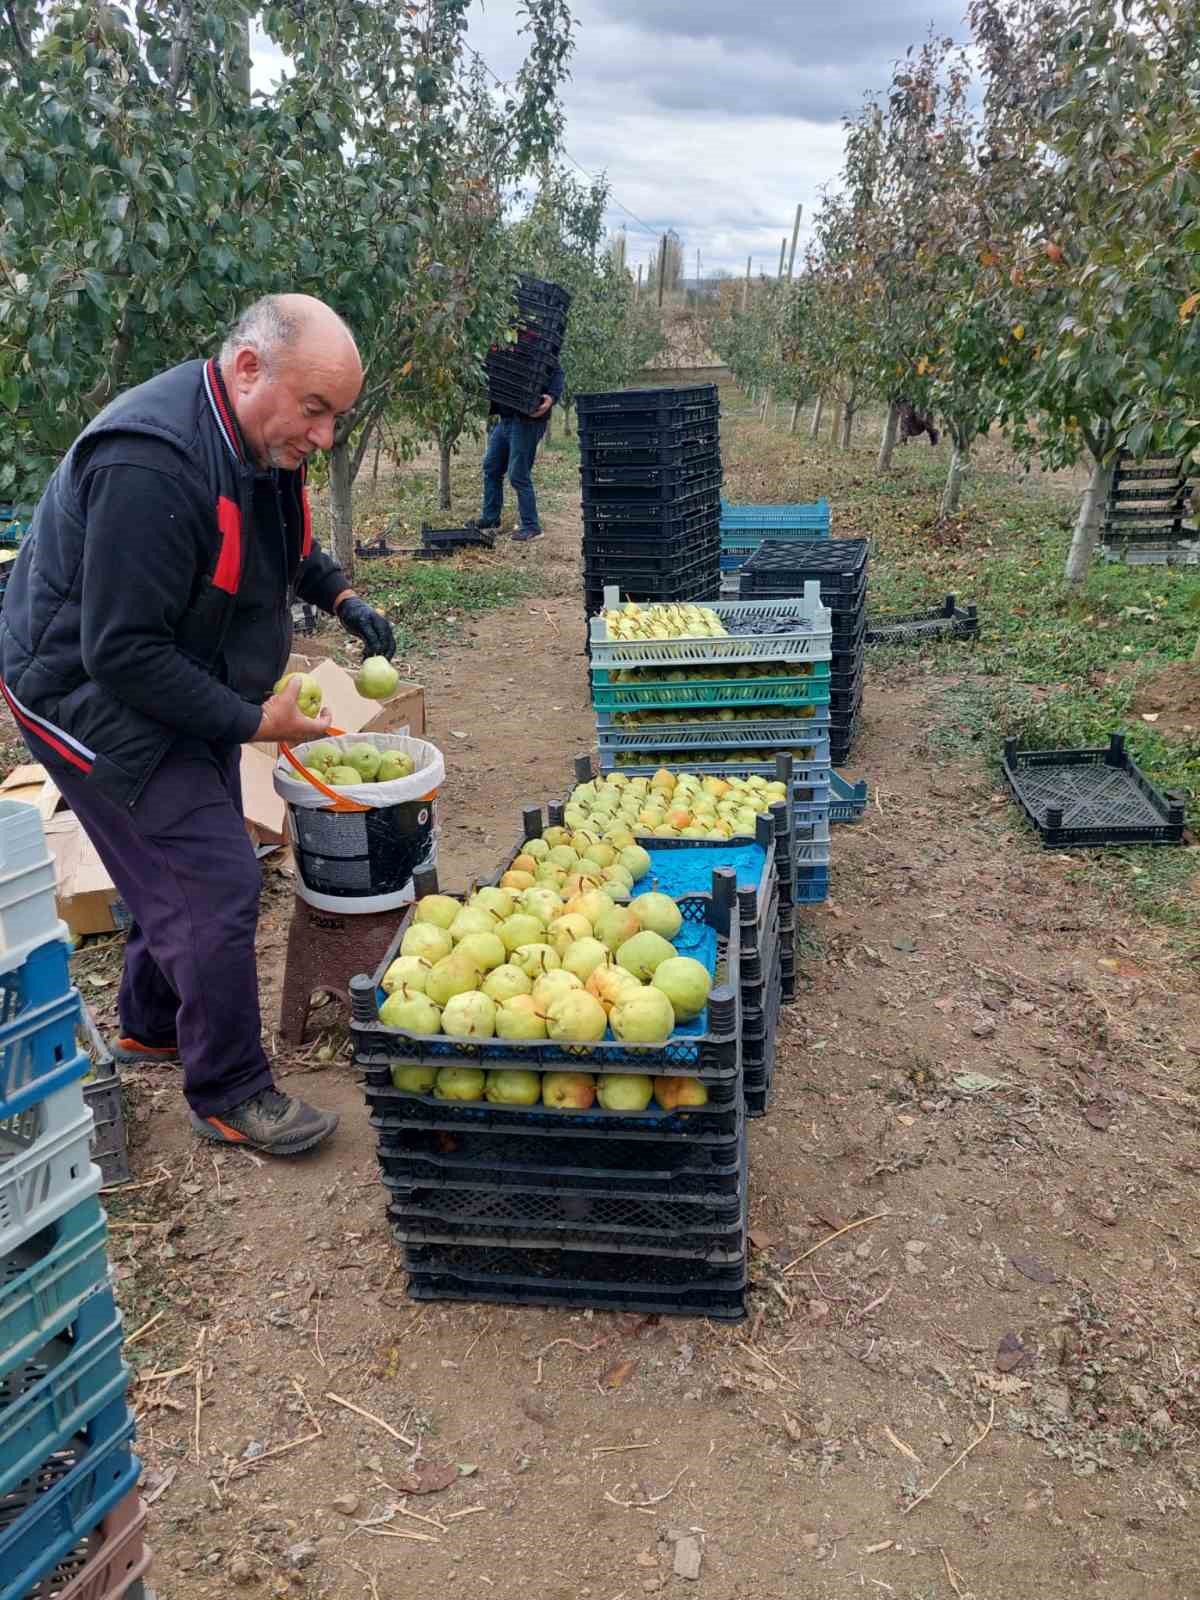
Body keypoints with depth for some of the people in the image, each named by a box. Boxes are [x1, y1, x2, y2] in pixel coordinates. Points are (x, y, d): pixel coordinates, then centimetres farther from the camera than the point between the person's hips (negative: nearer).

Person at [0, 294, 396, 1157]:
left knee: (187, 865, 19)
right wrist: (250, 720, -24)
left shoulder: (259, 437, -1)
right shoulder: (148, 467, -32)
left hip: (186, 688, 10)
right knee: (217, 883, -11)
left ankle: (152, 1027, 41)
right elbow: (119, 653, -29)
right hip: (96, 700, -9)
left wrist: (342, 597, 0)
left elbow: (286, 542, 19)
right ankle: (230, 1096, 6)